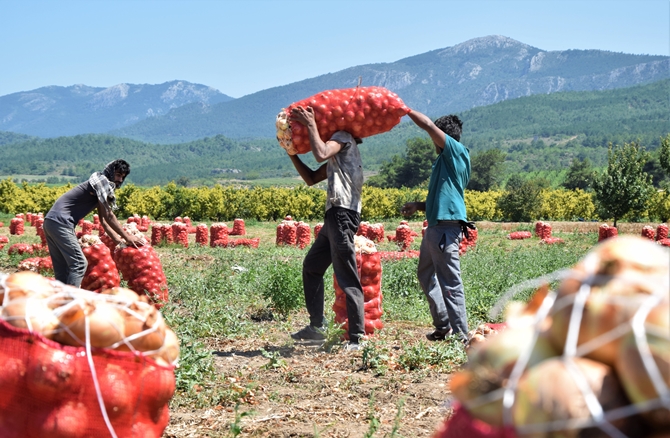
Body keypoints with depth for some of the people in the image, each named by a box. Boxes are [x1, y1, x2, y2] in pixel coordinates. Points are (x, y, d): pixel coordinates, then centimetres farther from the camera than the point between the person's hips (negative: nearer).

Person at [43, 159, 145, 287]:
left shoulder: (105, 186, 22)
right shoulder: (102, 180, -6)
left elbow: (103, 220, 22)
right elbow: (108, 216, -8)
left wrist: (120, 240, 15)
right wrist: (127, 237, -5)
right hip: (60, 222, -10)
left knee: (62, 269, 11)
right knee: (79, 263, -12)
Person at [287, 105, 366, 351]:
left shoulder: (343, 137, -3)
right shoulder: (337, 154, 24)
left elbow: (321, 154, -23)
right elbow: (311, 178, 25)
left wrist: (310, 124, -12)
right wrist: (291, 152, 21)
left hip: (342, 215, -11)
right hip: (335, 216, 11)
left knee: (347, 278, -12)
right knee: (311, 266, 19)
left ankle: (357, 338, -12)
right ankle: (316, 326, 23)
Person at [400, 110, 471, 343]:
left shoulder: (456, 151, -7)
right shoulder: (444, 160, 20)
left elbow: (429, 125, -15)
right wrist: (418, 206, 15)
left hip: (446, 227, -11)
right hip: (436, 227, 11)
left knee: (450, 283, -8)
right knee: (426, 275, 19)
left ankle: (461, 336, -3)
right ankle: (443, 326, 26)